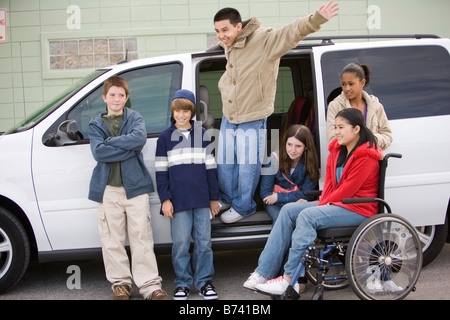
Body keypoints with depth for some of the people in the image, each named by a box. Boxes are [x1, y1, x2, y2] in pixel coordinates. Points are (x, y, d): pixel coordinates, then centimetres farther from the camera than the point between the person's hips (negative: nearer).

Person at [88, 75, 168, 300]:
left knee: (141, 237, -1)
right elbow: (98, 152, -9)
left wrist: (110, 142, -13)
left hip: (135, 185, -1)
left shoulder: (135, 118, 8)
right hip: (109, 189, 1)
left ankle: (150, 285, 4)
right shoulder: (96, 124, 9)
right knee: (112, 239, 5)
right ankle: (120, 283, 19)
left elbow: (140, 138, -15)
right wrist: (130, 149, -10)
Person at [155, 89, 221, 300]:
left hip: (202, 199, 1)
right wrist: (165, 199, -3)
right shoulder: (165, 138, 7)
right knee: (181, 243, 1)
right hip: (178, 200, -1)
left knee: (204, 241, 3)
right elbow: (161, 171, 5)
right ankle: (182, 282, 14)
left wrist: (214, 197, 9)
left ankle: (204, 281, 15)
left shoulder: (202, 135, 11)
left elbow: (210, 167, 12)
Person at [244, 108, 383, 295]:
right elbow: (329, 182, 12)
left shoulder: (366, 156, -15)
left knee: (307, 216, -30)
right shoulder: (337, 150, 13)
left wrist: (323, 204, -11)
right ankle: (263, 273, -14)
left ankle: (290, 280, -27)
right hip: (334, 203, 9)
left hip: (358, 208, -9)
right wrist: (322, 203, -4)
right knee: (288, 210, -7)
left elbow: (347, 190, -17)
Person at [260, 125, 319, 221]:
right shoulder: (275, 159, -9)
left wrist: (278, 197, -14)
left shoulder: (310, 163, -6)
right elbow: (265, 192, -8)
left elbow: (307, 194, -3)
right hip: (275, 204, -1)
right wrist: (295, 200, -19)